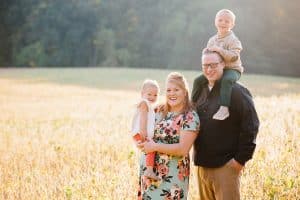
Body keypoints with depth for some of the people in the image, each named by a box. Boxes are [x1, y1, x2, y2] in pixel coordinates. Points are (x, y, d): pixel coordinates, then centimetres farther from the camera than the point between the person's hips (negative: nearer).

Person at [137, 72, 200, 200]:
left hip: (172, 176, -6)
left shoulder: (190, 117, -10)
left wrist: (155, 147, -19)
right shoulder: (159, 111, 9)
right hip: (150, 171, 6)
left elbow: (183, 149, -17)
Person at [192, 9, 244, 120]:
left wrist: (219, 50, -29)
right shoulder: (212, 40, 12)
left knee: (226, 80, -39)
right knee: (198, 80, -3)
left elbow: (234, 56, -23)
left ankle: (224, 109, -48)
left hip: (232, 69, -7)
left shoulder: (233, 40, -8)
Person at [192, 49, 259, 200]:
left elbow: (250, 127, -13)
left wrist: (241, 159, -14)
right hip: (202, 165, 7)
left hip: (226, 166, -7)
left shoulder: (237, 92, -10)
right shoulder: (200, 91, 11)